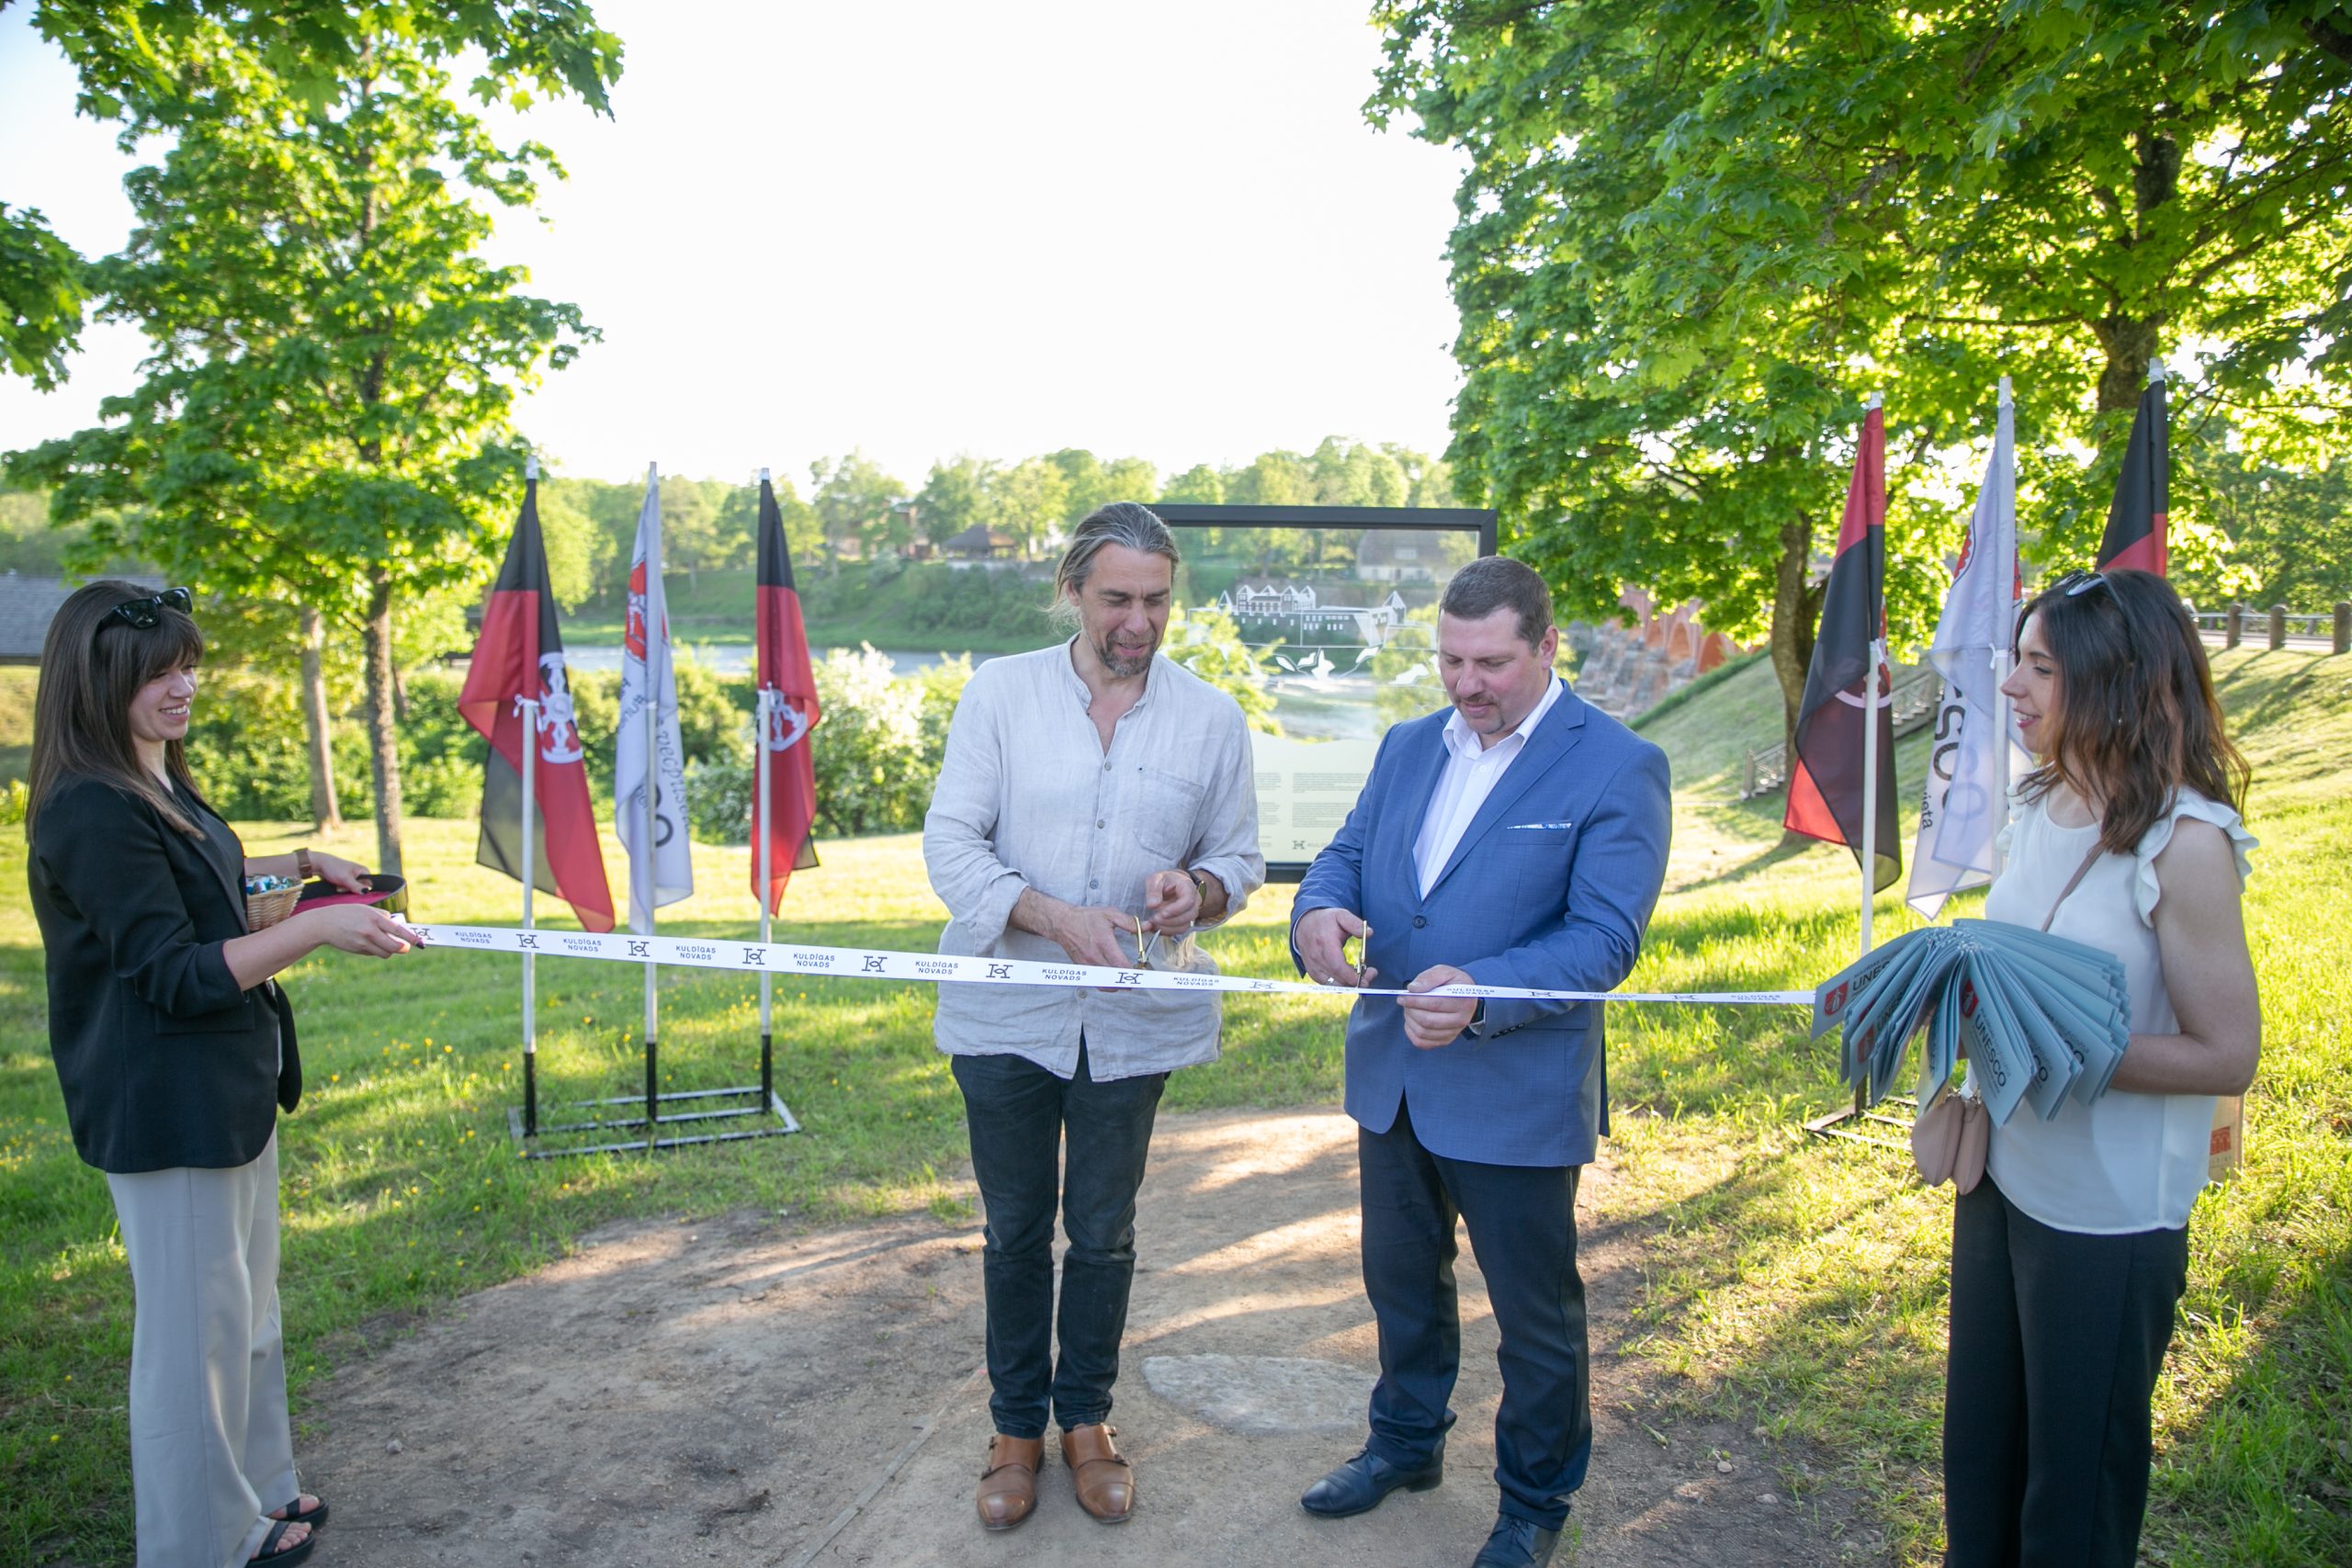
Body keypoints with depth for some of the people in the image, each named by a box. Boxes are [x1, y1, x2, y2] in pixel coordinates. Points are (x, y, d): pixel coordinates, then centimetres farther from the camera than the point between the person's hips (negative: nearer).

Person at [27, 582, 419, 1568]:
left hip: (226, 1093, 10)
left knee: (245, 1310, 21)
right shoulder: (91, 814, -21)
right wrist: (318, 929, -30)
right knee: (195, 1325, 4)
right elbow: (173, 975, -23)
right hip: (165, 1109, -10)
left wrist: (300, 864, 18)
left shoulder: (155, 790, 10)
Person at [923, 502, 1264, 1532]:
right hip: (1007, 1013, -1)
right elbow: (951, 843, -8)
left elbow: (1239, 858, 7)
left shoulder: (1211, 717, 0)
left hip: (1134, 1020, 1)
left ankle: (1086, 1418, 36)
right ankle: (1016, 1426, 33)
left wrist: (1199, 890, -17)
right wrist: (1056, 919, -23)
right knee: (1015, 1231, 13)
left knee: (1104, 1233, 15)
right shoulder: (1000, 692, -5)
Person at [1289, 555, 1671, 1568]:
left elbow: (1605, 936, -19)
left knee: (1535, 1316, 13)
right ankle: (1406, 1443, 48)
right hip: (1390, 1076, 6)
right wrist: (1319, 909, -17)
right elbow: (1347, 852, 8)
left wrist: (1482, 992, -34)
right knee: (1401, 1280, 24)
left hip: (1516, 1094, -6)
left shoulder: (1616, 768, -13)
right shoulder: (1409, 746, 7)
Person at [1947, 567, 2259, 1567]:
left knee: (2075, 1485, 12)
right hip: (2003, 1178, 7)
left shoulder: (2184, 841, -19)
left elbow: (2227, 1055, -18)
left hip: (2108, 1218, -7)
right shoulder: (2042, 805, 3)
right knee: (1978, 1451, 21)